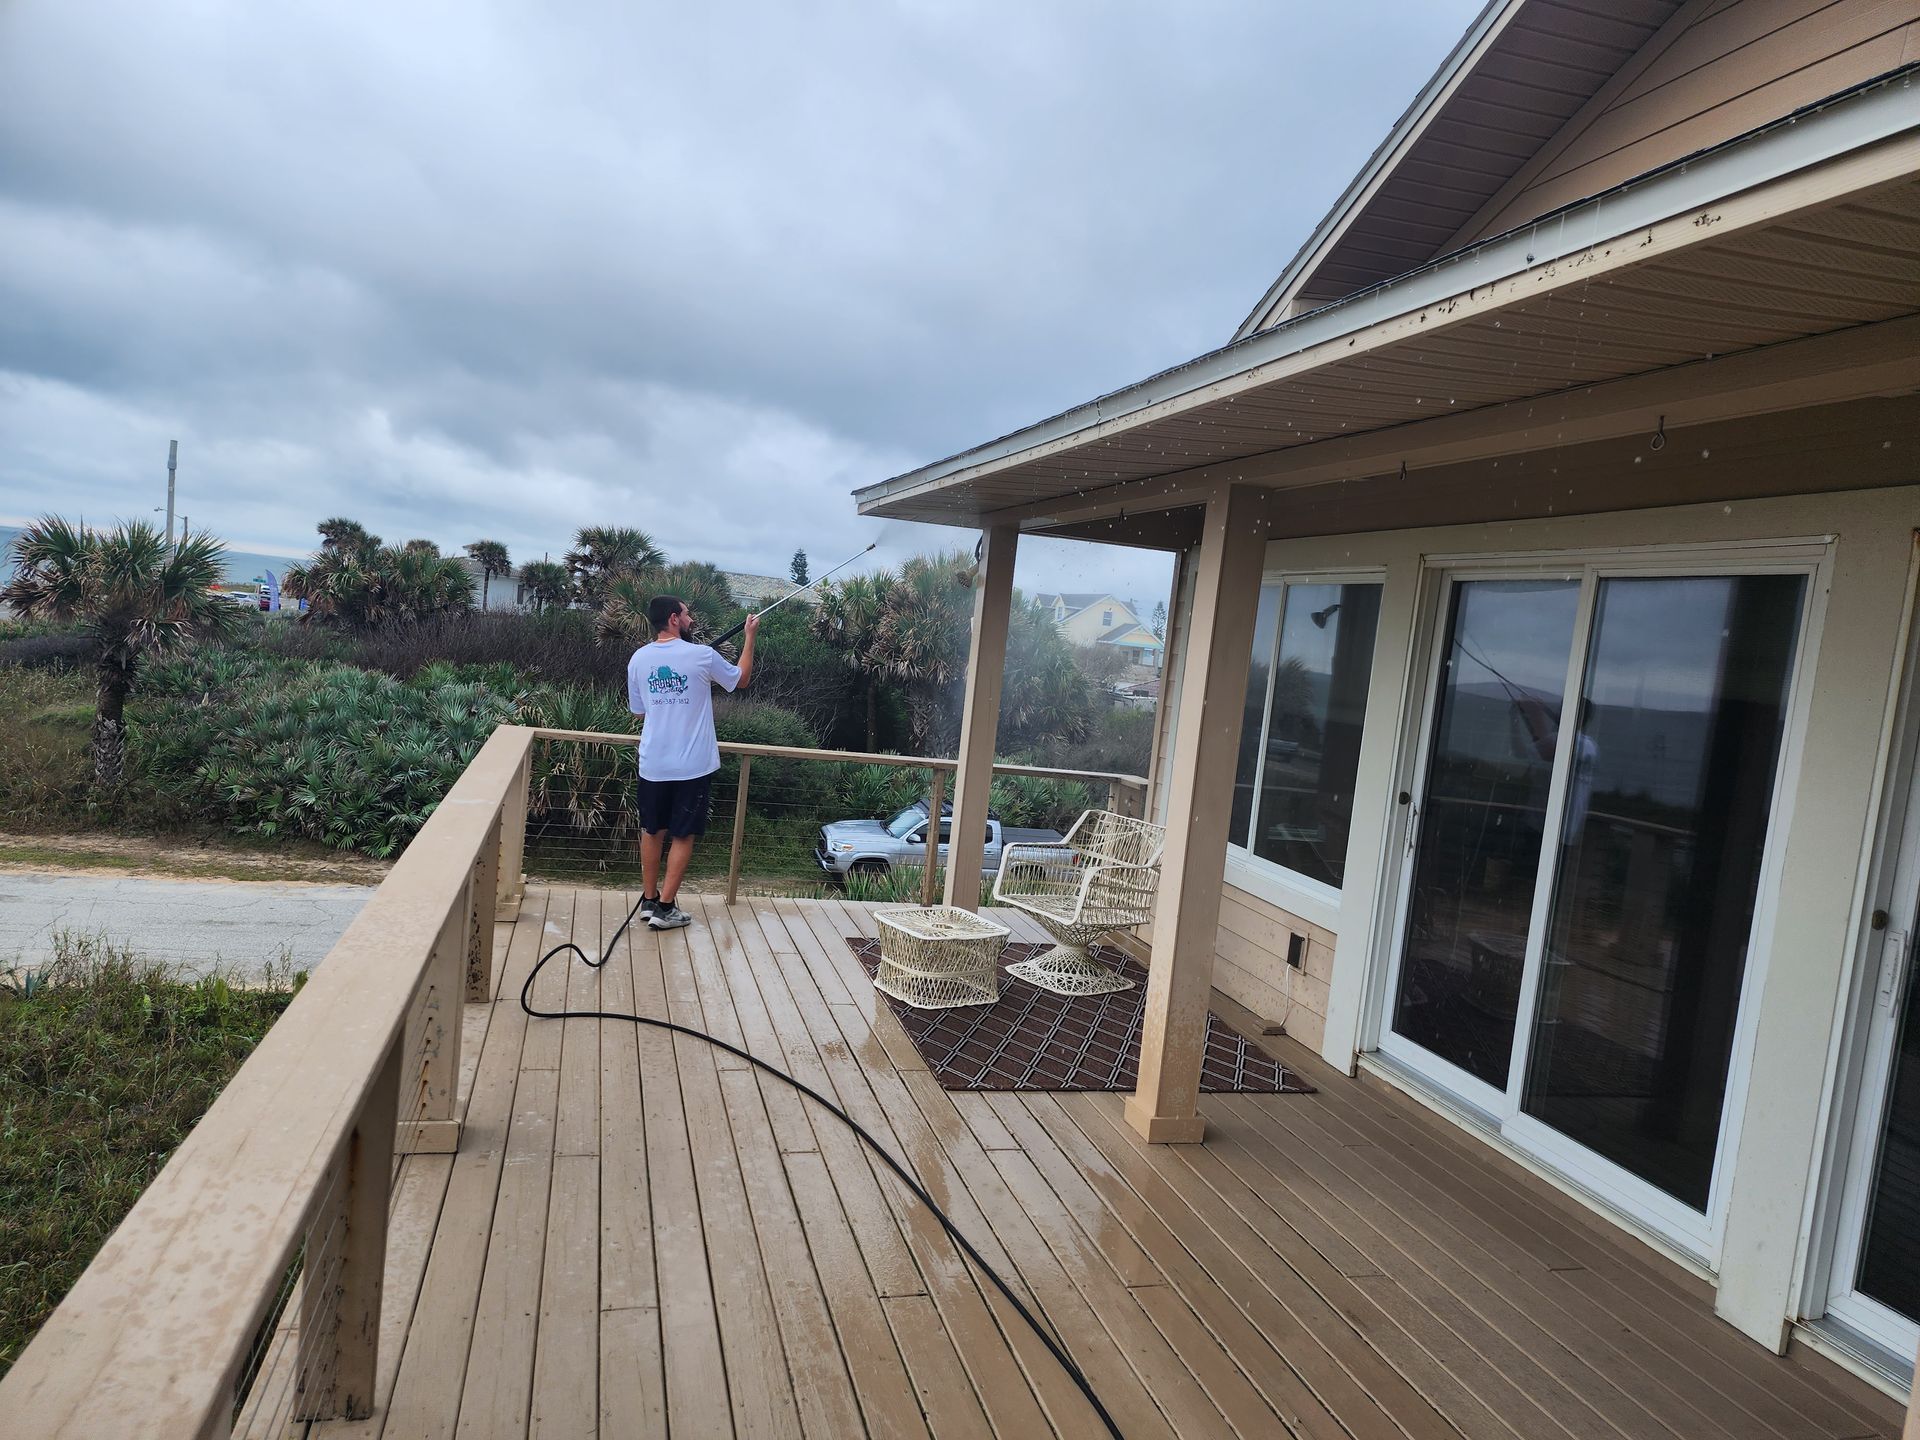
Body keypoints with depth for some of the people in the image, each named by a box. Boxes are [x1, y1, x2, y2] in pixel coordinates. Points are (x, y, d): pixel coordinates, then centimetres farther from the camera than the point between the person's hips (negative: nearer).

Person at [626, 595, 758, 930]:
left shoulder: (638, 659, 0)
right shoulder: (702, 656, -12)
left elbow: (638, 709, 13)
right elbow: (741, 679, 6)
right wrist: (750, 636, 16)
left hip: (653, 764, 4)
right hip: (693, 766, -4)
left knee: (652, 831, 17)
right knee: (683, 836, 5)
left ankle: (649, 899, 26)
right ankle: (664, 908, 6)